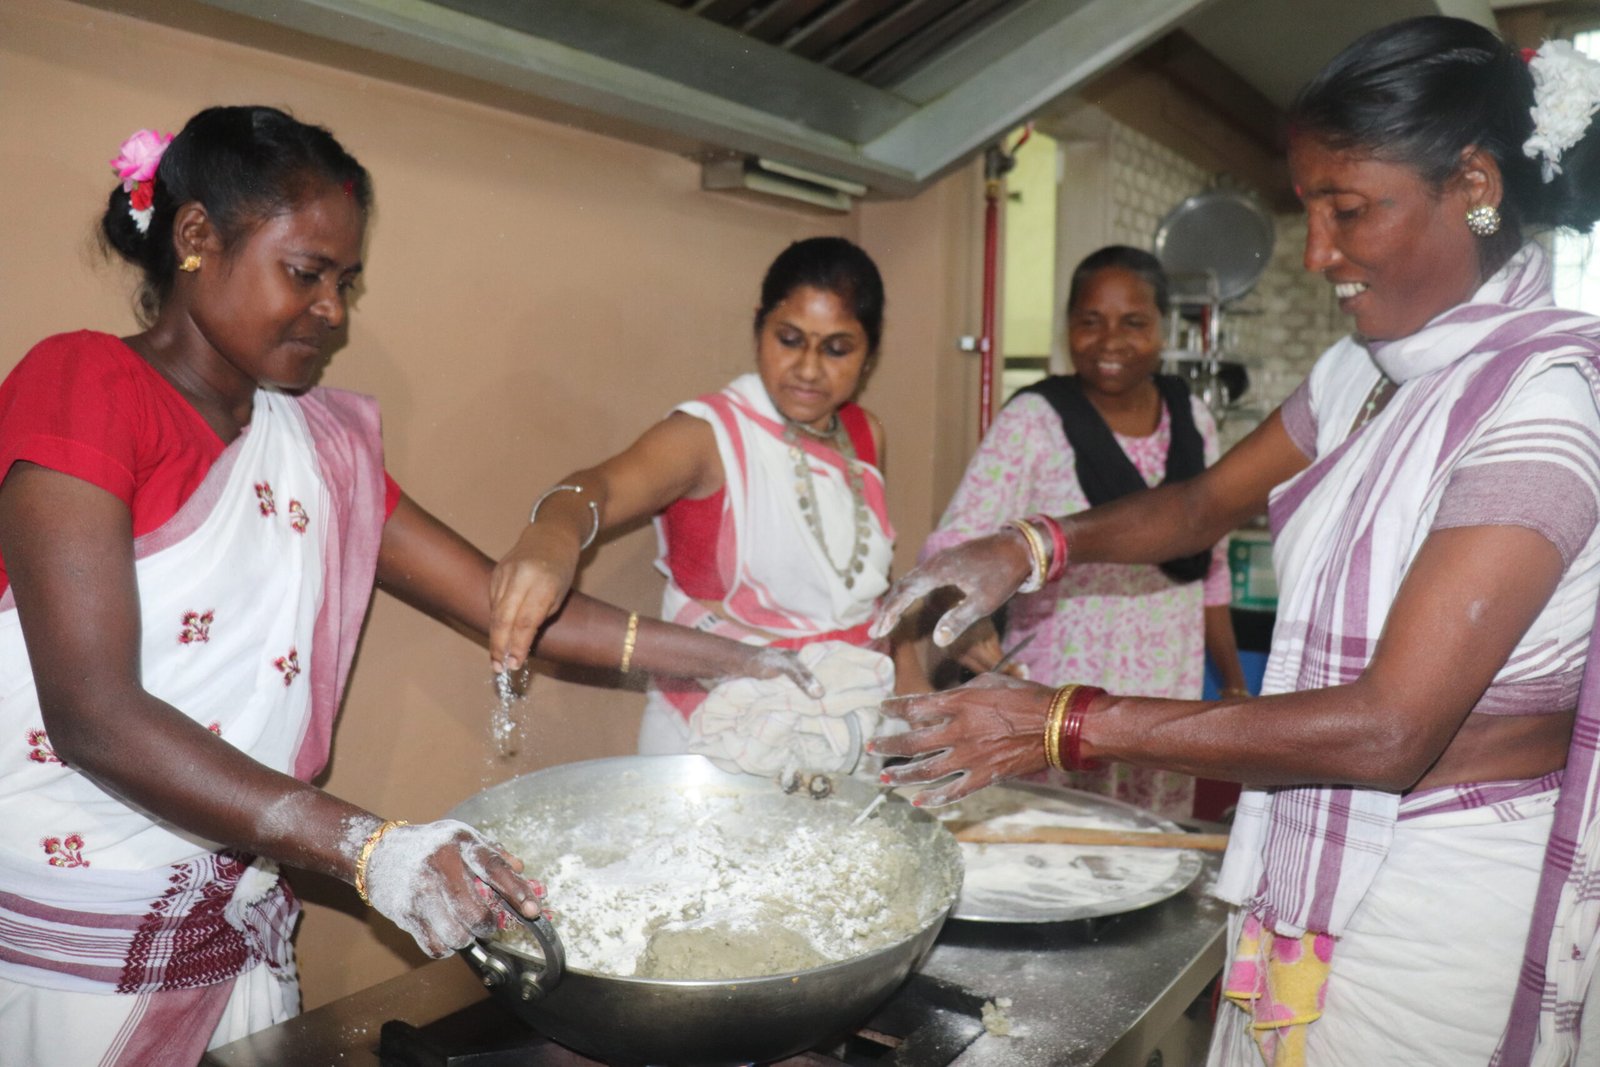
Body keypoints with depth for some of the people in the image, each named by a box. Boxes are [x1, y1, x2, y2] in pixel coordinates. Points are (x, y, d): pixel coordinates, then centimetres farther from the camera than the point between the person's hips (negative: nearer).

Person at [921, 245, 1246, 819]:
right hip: (1057, 707, -4)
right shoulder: (1033, 422, -8)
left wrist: (1234, 682, 16)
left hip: (1168, 706, 4)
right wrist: (969, 620, -36)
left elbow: (1208, 562, 15)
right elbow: (955, 542, -16)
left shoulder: (1193, 420, 7)